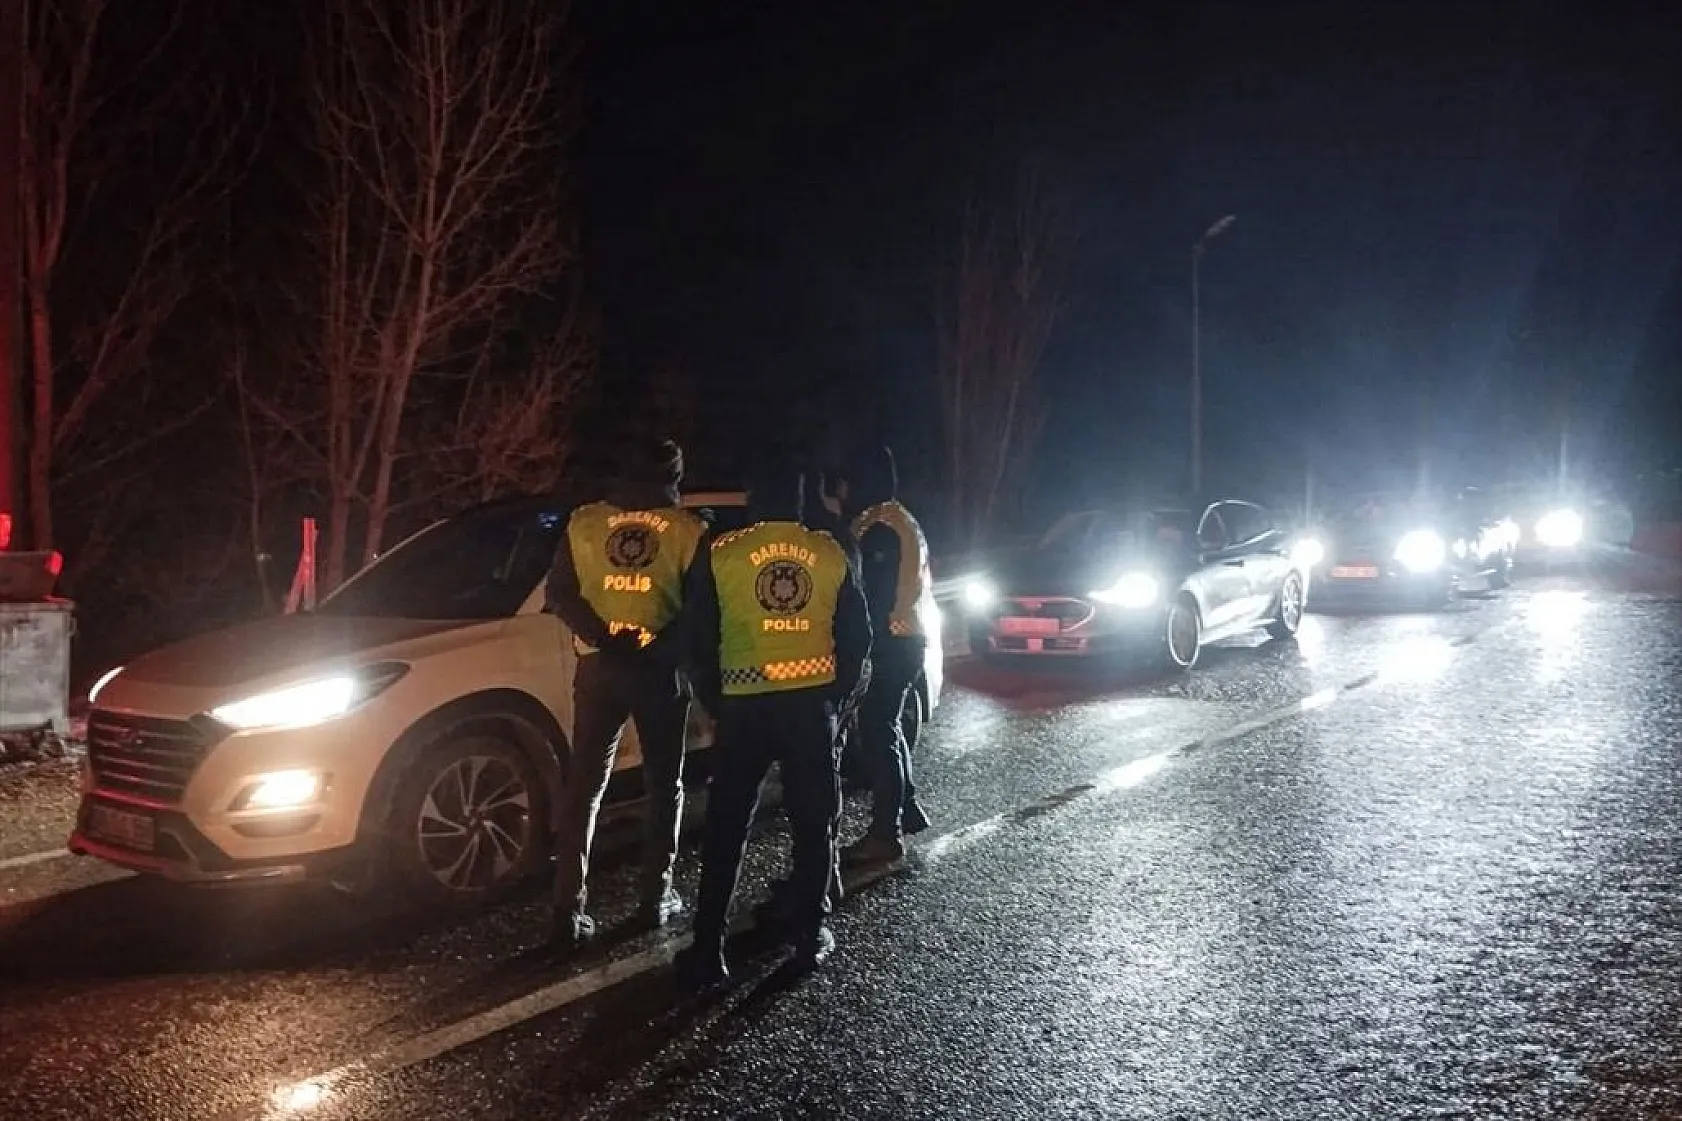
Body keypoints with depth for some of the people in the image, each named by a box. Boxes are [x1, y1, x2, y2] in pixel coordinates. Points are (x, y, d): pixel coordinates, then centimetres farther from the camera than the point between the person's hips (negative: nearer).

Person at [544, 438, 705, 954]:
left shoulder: (584, 521, 5)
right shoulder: (689, 529, -1)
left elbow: (559, 594, -1)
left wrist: (603, 638, -6)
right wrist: (664, 647, -3)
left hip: (599, 666, 2)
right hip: (661, 670, -1)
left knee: (582, 786, 6)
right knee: (663, 785, 14)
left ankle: (569, 912, 2)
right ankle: (656, 898, 17)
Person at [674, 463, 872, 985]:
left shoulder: (720, 554, -2)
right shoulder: (831, 553, 4)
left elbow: (700, 638, 0)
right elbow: (857, 633, 7)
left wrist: (712, 698, 13)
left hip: (745, 704, -1)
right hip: (814, 700, 2)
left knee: (726, 827, 6)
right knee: (813, 821, 13)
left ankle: (708, 948, 7)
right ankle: (811, 935, 19)